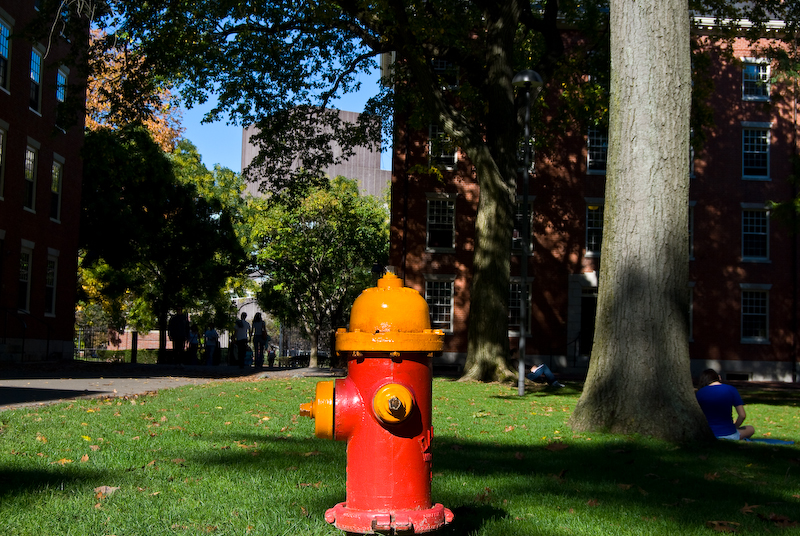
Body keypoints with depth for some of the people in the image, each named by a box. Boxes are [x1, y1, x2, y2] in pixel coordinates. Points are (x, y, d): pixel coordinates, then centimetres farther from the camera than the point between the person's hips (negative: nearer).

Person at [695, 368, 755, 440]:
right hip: (728, 435, -1)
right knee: (751, 429, 31)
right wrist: (734, 427, 12)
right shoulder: (731, 390, -3)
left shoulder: (700, 393, 1)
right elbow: (742, 415, -5)